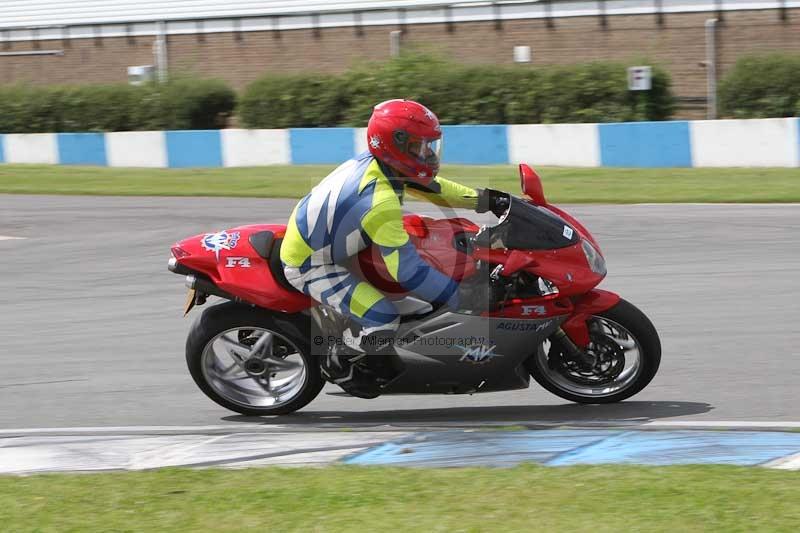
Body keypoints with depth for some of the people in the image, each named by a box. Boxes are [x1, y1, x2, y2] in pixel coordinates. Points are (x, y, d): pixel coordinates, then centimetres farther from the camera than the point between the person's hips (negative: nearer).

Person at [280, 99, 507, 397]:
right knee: (382, 322, -23)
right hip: (310, 266, -10)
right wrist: (461, 300, -29)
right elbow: (406, 269, -34)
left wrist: (485, 199, 7)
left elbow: (429, 185, 12)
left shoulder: (375, 162, -6)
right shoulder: (380, 200, -33)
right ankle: (337, 365, 6)